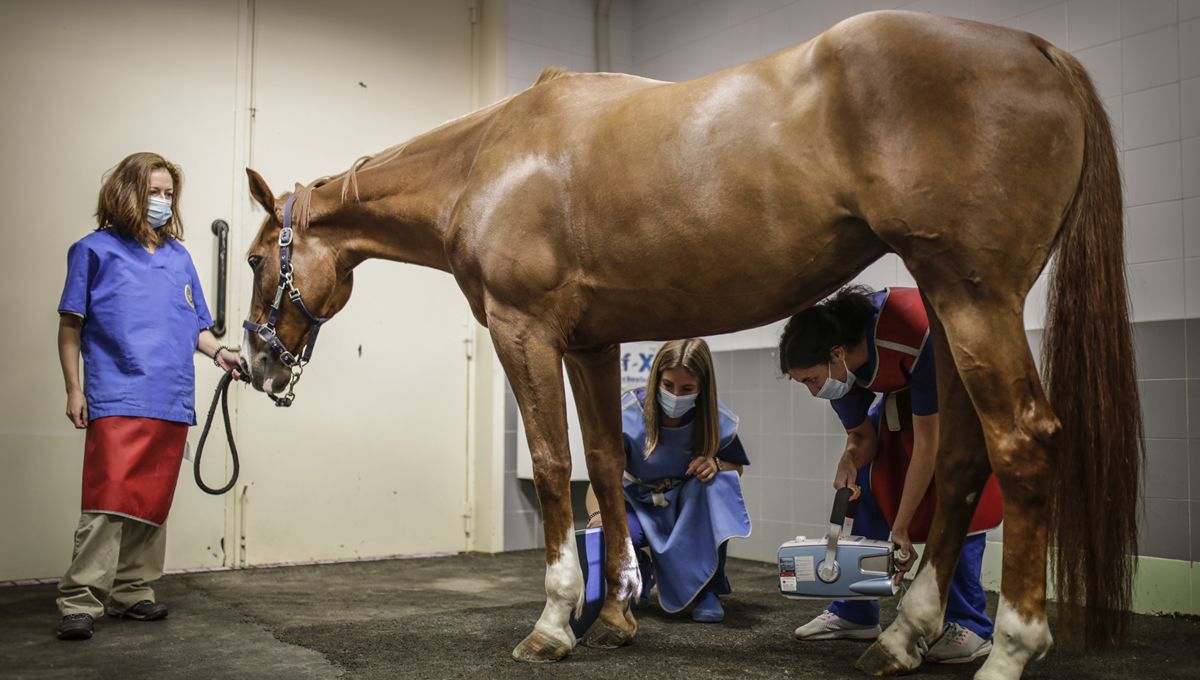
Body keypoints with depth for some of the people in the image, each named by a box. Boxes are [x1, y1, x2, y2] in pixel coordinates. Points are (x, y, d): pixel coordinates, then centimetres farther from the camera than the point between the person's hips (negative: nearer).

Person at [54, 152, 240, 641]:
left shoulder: (178, 256, 17)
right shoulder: (96, 250, 5)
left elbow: (195, 325, 21)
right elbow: (71, 324, 4)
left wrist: (218, 351, 0)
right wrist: (74, 388, -2)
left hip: (172, 401, 5)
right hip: (118, 398, -5)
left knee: (153, 504, 9)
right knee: (109, 500, -14)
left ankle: (132, 591, 20)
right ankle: (80, 601, -9)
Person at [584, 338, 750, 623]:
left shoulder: (716, 418, -18)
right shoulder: (630, 413, -25)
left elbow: (736, 467, -1)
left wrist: (716, 464, -27)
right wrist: (597, 515, -55)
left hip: (690, 510, 1)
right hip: (639, 506, -1)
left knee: (715, 480, -32)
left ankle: (707, 588, -14)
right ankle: (641, 576, 8)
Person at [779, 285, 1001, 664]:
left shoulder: (919, 337, -42)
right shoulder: (839, 362, -21)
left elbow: (928, 444, -36)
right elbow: (862, 437, -8)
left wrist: (900, 528, -32)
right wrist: (850, 460, -33)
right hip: (904, 392, 6)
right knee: (872, 483, -3)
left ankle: (970, 626, -11)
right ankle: (855, 614, 5)